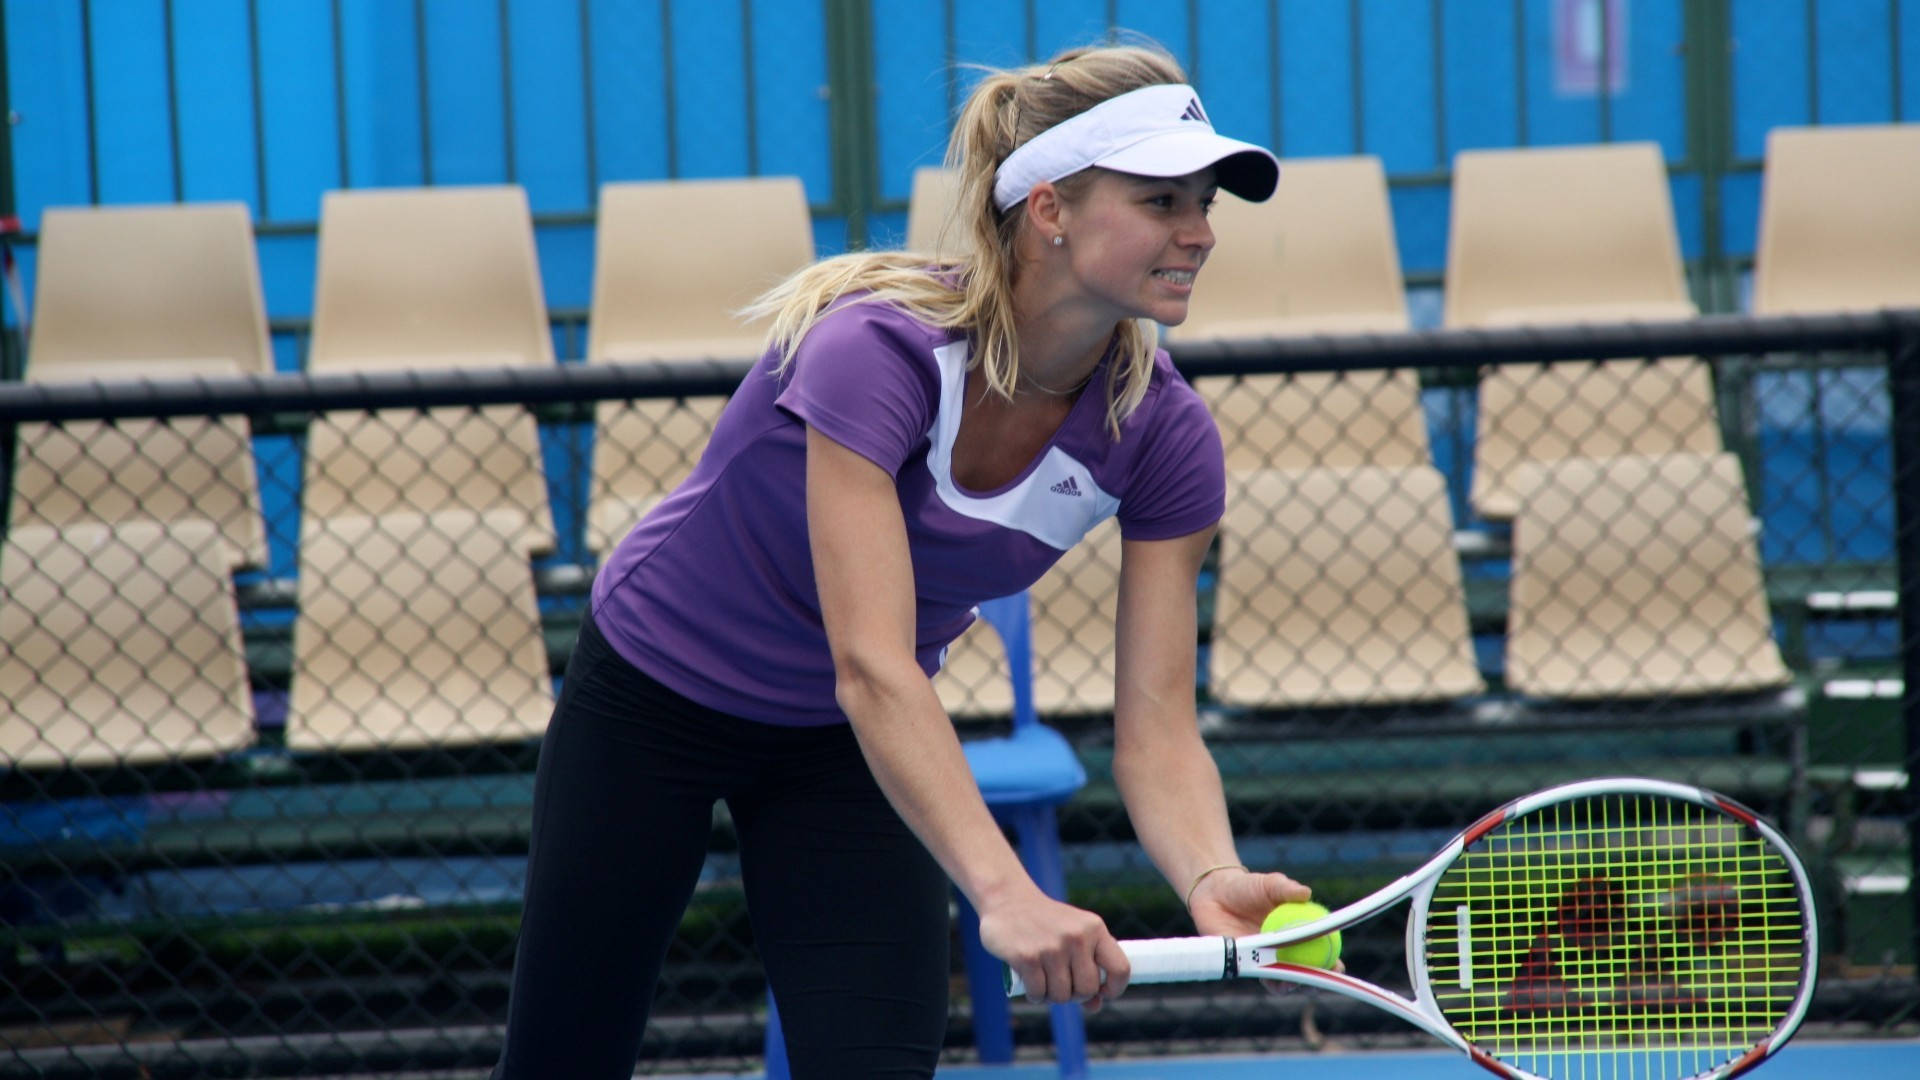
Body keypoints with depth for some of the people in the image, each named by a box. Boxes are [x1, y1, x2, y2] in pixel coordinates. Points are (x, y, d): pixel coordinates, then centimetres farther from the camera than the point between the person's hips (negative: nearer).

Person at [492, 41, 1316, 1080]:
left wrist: (1213, 880, -43)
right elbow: (870, 671, -43)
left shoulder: (1163, 437, -20)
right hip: (654, 689, -4)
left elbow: (1156, 729, -21)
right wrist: (1003, 893, -55)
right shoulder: (876, 347, -36)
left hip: (844, 752, 4)